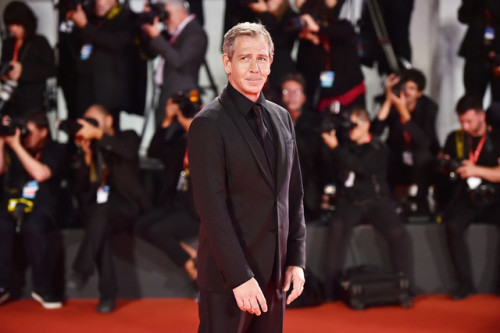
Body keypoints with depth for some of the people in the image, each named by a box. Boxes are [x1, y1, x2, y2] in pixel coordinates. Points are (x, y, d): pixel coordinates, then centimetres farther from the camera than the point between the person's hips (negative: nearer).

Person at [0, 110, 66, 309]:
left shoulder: (55, 151, 1)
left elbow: (40, 173, -16)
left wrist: (17, 146, -17)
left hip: (41, 207, -2)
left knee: (32, 227, -36)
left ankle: (43, 288, -19)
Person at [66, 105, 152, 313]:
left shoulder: (127, 137, 10)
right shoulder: (89, 147, 19)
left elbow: (129, 153, -17)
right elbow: (82, 187, 10)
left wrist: (97, 134, -22)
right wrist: (87, 155, -3)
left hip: (125, 208, -2)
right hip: (96, 208, 3)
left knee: (103, 210, -37)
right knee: (99, 227, -33)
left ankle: (82, 270, -42)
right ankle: (107, 292, -35)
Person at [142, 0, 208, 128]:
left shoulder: (195, 33, -10)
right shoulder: (175, 32, 17)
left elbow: (178, 60, -22)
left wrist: (156, 36, -23)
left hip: (181, 96, -9)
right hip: (167, 92, 9)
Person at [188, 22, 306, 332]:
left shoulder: (282, 118, 11)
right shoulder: (208, 124, -10)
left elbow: (294, 194, 13)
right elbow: (211, 206, -16)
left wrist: (297, 260, 6)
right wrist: (240, 276, -20)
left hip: (275, 272, 6)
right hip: (227, 274, -6)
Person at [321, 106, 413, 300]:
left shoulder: (377, 148, 1)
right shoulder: (347, 147, 15)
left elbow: (361, 168, -17)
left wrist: (335, 148, -20)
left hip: (375, 200, -2)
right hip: (349, 202, 2)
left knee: (397, 232, -25)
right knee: (337, 228, -28)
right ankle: (330, 287, -23)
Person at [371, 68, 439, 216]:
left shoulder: (429, 106, -16)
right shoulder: (393, 104, -12)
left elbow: (424, 142, -33)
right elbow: (375, 132, -28)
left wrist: (403, 111, -40)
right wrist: (388, 101, -33)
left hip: (423, 160, -2)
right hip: (397, 157, 3)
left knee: (421, 154, -36)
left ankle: (421, 203, -17)